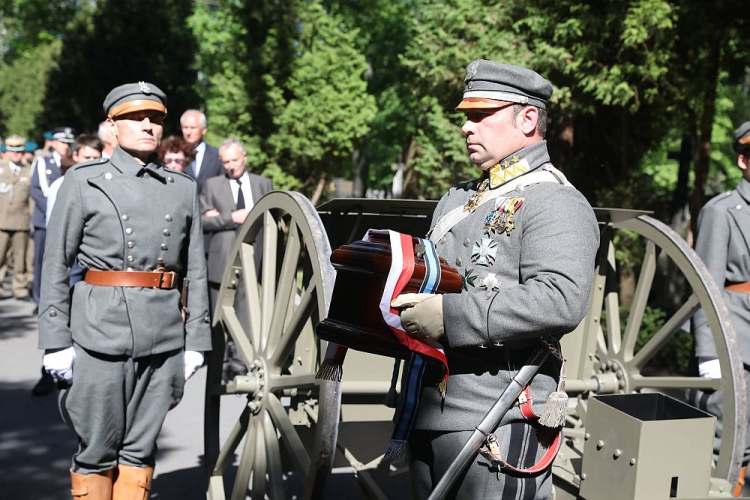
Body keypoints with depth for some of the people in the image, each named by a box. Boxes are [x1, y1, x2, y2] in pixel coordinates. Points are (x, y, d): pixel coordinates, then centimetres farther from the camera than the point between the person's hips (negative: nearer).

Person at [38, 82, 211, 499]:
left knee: (141, 449, 9)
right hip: (102, 332, -2)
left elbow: (196, 271, 11)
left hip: (165, 335, 3)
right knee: (98, 451, 4)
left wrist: (196, 340, 7)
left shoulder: (183, 189, 11)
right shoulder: (84, 182, 3)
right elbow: (56, 265, 1)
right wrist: (56, 341, -5)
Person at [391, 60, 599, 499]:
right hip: (430, 413, 8)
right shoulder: (456, 200, 19)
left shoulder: (556, 202, -8)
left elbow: (562, 302, -24)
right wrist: (399, 305, 3)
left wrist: (450, 315, -24)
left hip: (500, 426, -8)